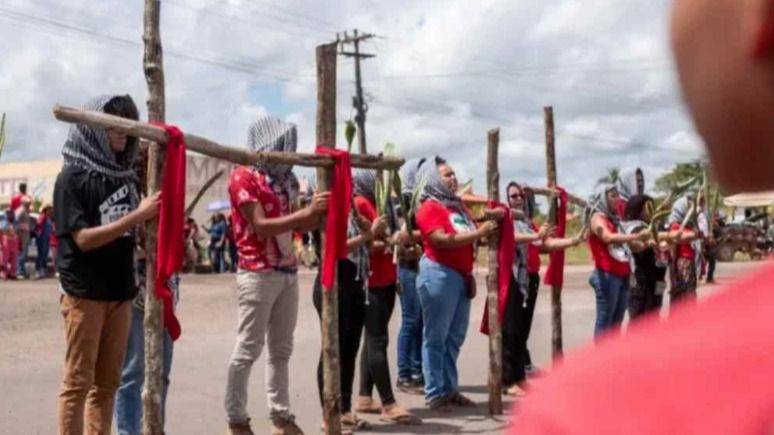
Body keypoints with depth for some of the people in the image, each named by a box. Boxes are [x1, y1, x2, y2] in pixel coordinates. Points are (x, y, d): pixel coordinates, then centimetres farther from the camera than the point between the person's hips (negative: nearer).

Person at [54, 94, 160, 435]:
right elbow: (83, 239, -16)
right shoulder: (72, 177, -9)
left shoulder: (127, 174, 7)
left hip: (121, 292, 6)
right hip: (84, 293, -5)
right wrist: (137, 216, -19)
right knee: (78, 382, 0)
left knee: (107, 382, 11)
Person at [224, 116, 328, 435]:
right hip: (258, 273, -8)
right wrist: (308, 211, -19)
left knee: (281, 349, 11)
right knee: (248, 349, -3)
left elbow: (297, 226, 19)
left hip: (288, 273, 8)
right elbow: (261, 226, -16)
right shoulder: (243, 176, -7)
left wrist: (322, 212, 2)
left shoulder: (283, 178, 15)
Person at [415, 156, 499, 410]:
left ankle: (450, 389, 20)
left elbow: (469, 238, 26)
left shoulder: (458, 205, 18)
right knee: (436, 337, -2)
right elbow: (441, 240, -21)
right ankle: (434, 393, 3)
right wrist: (478, 233, -19)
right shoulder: (429, 207, -8)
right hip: (439, 275, -8)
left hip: (462, 276, 8)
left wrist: (487, 230, 8)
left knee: (455, 337, 12)